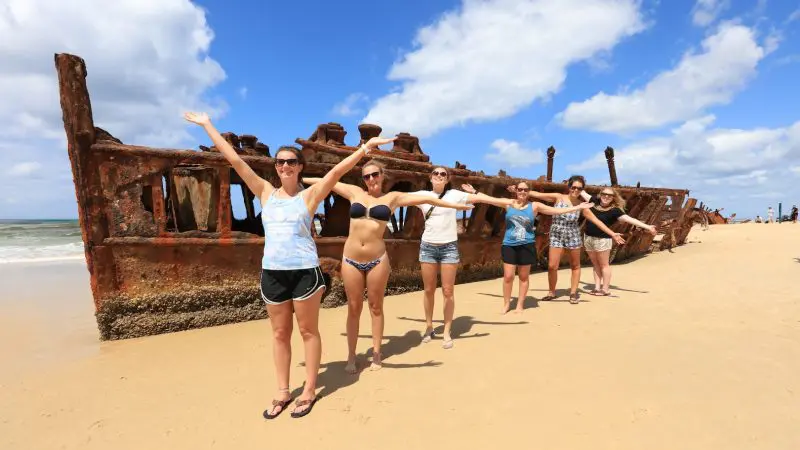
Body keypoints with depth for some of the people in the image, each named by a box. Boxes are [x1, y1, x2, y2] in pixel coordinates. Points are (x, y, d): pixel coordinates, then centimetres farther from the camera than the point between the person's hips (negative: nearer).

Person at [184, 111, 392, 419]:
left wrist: (366, 147, -19)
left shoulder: (309, 195, 0)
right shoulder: (265, 193, 7)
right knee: (280, 333, 14)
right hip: (272, 272, 4)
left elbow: (340, 169, -10)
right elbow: (235, 159, 9)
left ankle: (310, 390, 23)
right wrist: (207, 125, 12)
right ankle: (283, 392, 28)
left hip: (304, 270, -3)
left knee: (308, 331, 9)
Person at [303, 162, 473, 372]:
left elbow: (425, 199, 5)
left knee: (375, 307, 9)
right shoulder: (355, 192, 8)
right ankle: (351, 356, 21)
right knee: (354, 308, 8)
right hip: (351, 260, 1)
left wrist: (455, 205, 9)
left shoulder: (393, 198, 4)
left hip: (377, 260, -1)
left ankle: (376, 354, 24)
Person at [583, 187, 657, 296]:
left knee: (603, 264, 4)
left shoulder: (614, 210, -9)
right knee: (595, 264, 12)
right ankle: (597, 287, 18)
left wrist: (647, 227, -21)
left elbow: (630, 219, -15)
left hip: (602, 239, -4)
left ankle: (605, 289, 11)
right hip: (588, 237, 4)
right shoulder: (595, 202, 3)